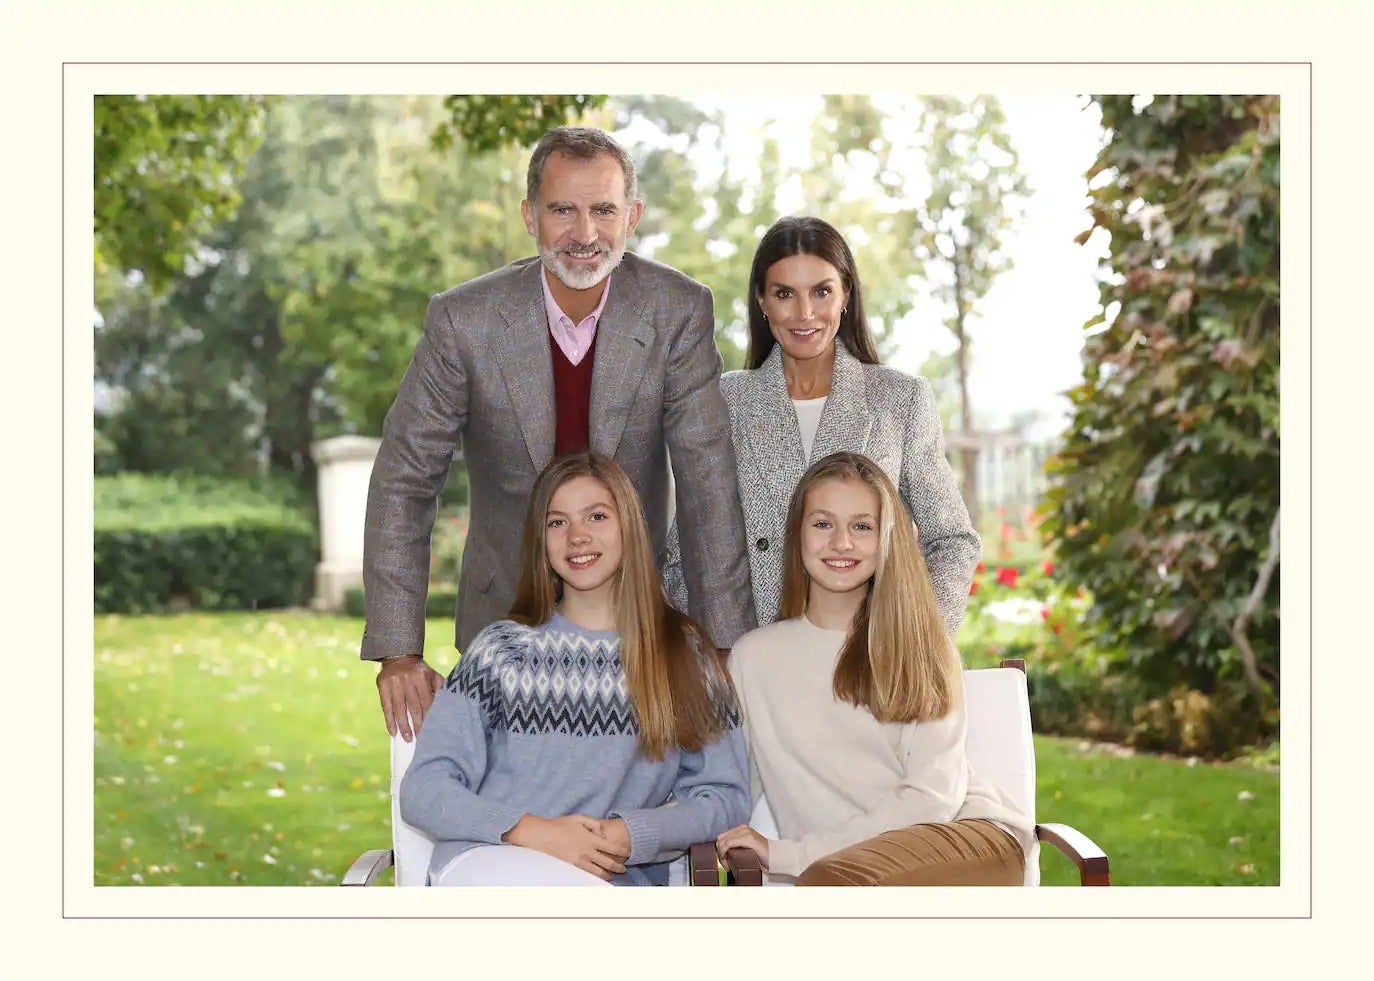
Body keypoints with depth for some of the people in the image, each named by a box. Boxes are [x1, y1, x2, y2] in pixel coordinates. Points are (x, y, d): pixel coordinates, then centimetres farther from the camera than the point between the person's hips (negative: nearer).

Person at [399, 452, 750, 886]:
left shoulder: (685, 651, 15)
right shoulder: (501, 648, 14)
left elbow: (725, 797, 10)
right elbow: (423, 789, 6)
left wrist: (631, 835, -9)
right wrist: (532, 832, -11)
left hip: (621, 880, 1)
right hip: (490, 862, -1)